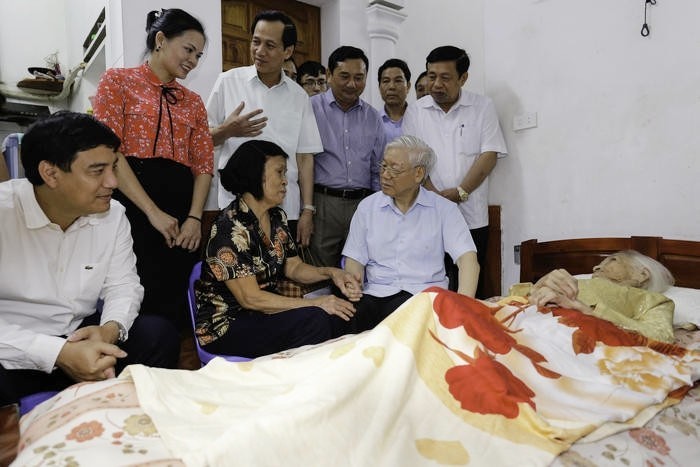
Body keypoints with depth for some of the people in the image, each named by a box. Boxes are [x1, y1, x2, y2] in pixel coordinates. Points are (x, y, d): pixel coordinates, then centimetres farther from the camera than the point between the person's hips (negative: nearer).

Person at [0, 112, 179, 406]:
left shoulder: (112, 215, -3)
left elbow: (123, 285, 2)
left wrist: (110, 329, -20)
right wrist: (57, 353, -34)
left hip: (80, 336, 5)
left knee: (159, 334, -15)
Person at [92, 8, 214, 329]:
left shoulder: (193, 102, 17)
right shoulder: (118, 80, 4)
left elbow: (203, 164, 9)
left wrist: (194, 217, -7)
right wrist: (153, 212, -15)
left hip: (181, 211, 4)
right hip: (132, 204, -4)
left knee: (173, 308, 5)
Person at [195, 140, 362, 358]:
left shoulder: (277, 217, 5)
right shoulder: (230, 228, -20)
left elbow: (293, 267, 12)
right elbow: (250, 298, -22)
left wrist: (331, 272, -7)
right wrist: (315, 304, -21)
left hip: (262, 313, 8)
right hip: (224, 325, -7)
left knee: (338, 315, -13)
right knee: (315, 320, -26)